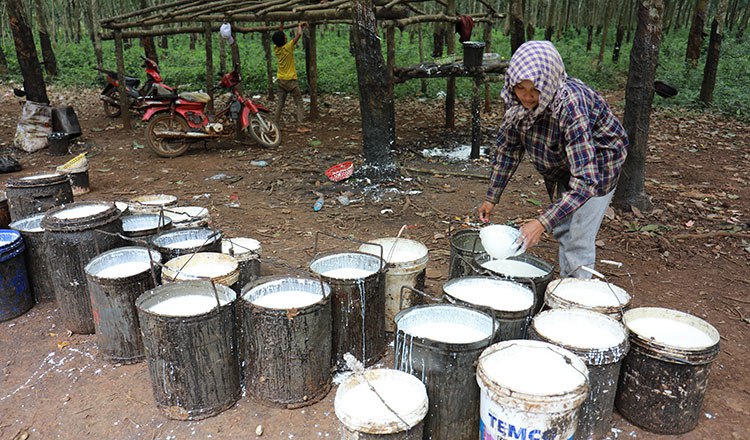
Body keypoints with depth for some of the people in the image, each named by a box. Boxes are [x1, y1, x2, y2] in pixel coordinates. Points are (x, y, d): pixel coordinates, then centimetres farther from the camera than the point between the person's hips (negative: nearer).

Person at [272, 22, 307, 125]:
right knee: (299, 102, 0)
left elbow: (277, 38, 22)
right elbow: (298, 34, -17)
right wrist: (299, 25, 2)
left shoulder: (276, 48, 3)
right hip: (290, 80, -6)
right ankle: (300, 122, -9)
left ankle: (276, 123, 11)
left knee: (280, 103, 13)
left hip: (280, 80, 6)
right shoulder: (287, 47, -15)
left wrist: (282, 24, 24)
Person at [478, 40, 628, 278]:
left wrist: (542, 223, -51)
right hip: (561, 164, 6)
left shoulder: (572, 106, -41)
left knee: (578, 239, -9)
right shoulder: (516, 100, -22)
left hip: (597, 164, -6)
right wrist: (491, 198, -5)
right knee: (561, 231, 16)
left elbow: (585, 180, -44)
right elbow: (508, 148, -6)